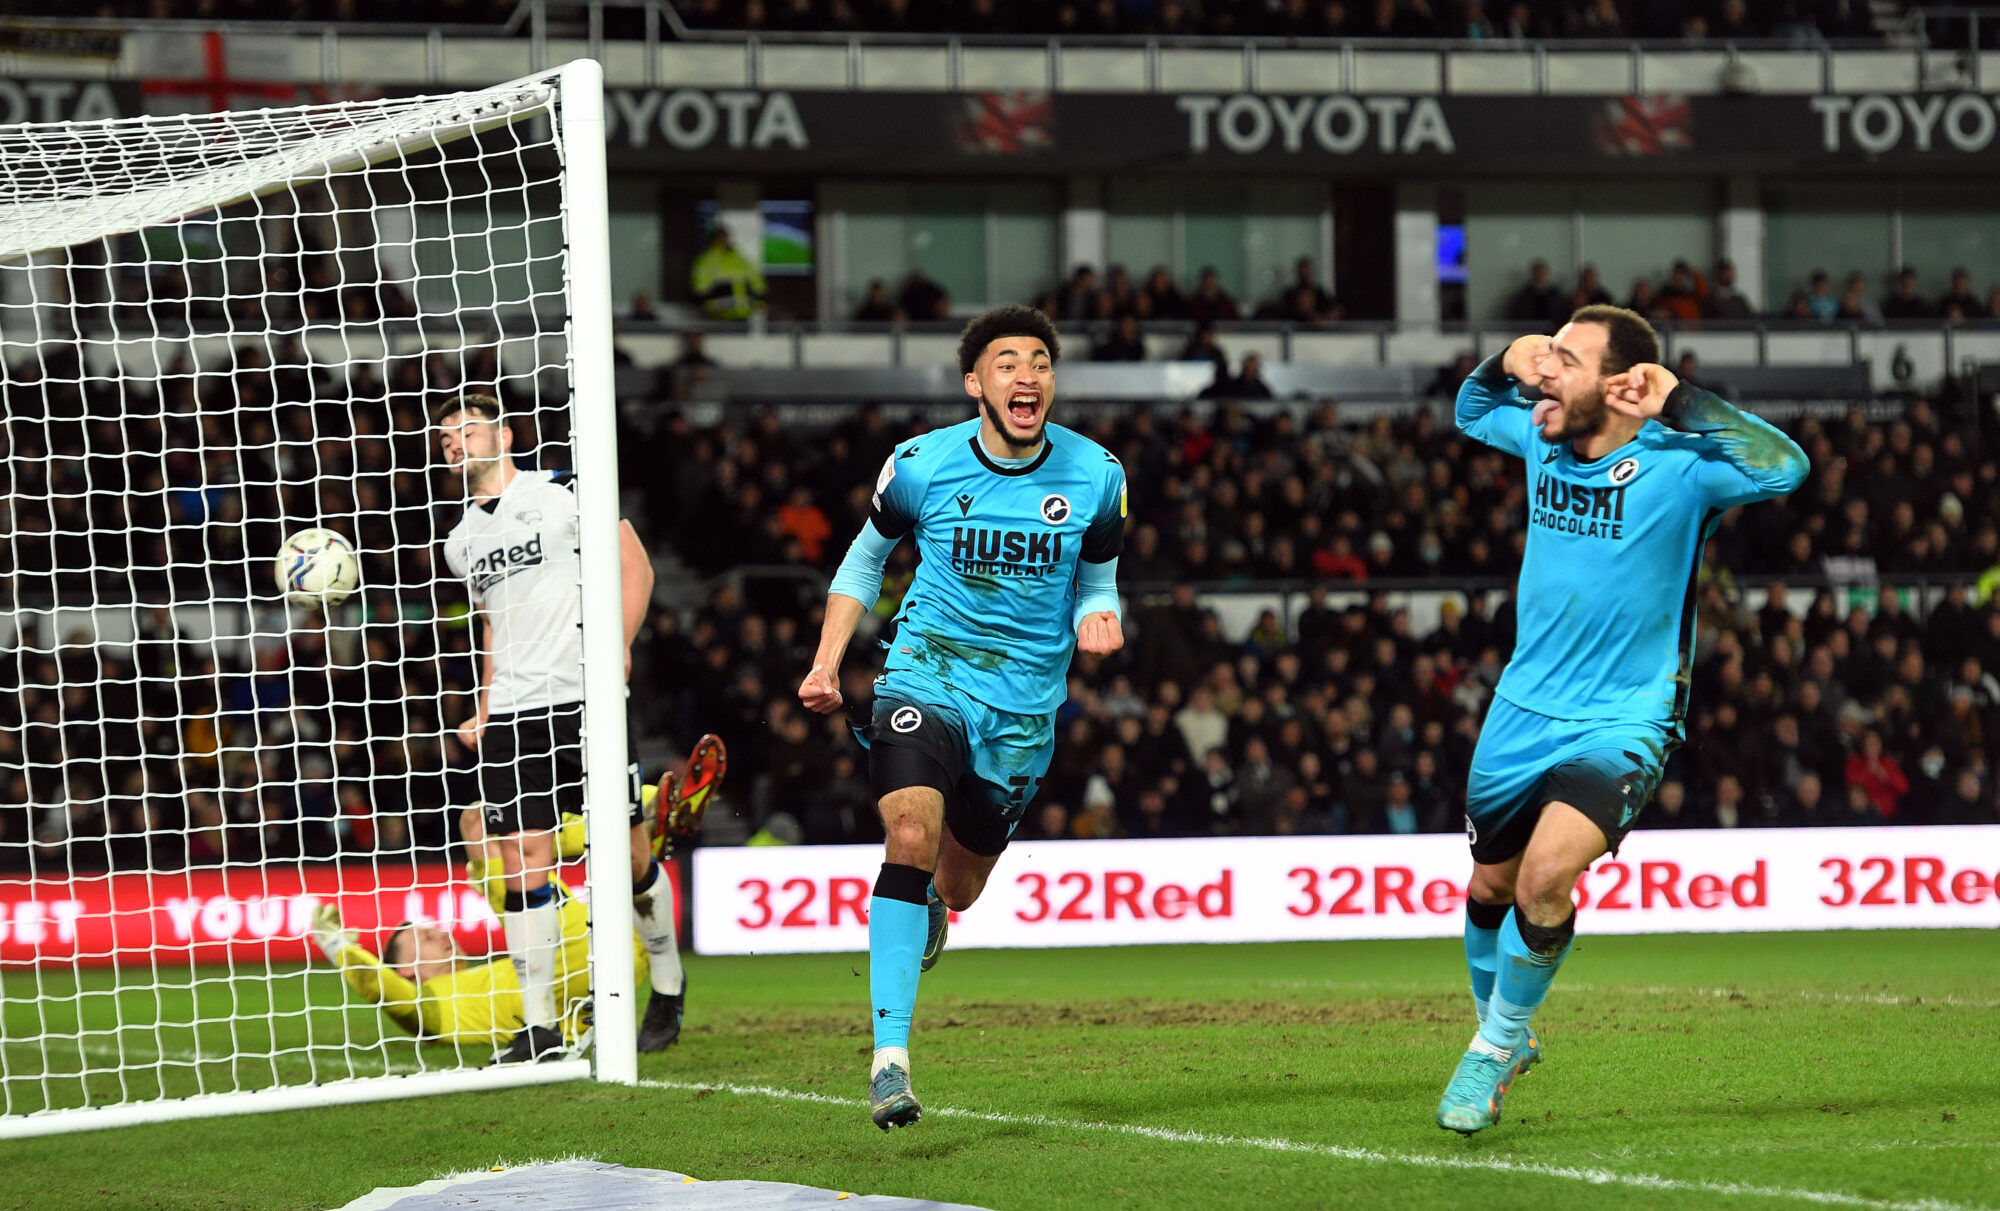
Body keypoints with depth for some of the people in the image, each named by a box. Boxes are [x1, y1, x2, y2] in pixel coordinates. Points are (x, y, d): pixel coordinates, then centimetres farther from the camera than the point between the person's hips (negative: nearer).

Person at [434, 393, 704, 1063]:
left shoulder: (565, 491, 1)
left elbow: (635, 567, 1)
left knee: (630, 854, 1)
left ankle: (668, 987, 22)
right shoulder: (462, 542, 17)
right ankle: (537, 1025, -3)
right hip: (511, 716, 4)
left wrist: (616, 645, -12)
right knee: (522, 866, -5)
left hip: (586, 700, -4)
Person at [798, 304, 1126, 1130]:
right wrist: (827, 663, 3)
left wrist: (1096, 622, -12)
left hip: (1024, 709, 2)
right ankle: (890, 1057, -29)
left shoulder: (1095, 475, -3)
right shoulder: (920, 466, -6)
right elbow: (865, 559, 12)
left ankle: (930, 904, 57)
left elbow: (1097, 583, 11)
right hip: (925, 680, -2)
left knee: (955, 888, 14)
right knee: (911, 837, -27)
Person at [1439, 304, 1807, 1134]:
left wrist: (1676, 401, -31)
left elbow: (1782, 467, -36)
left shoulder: (1672, 467, -18)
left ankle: (1495, 1046, -2)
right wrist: (1503, 363, 0)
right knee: (1491, 888, 17)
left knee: (1547, 875, -25)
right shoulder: (1543, 441, -1)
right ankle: (1501, 1037, 44)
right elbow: (1471, 413, 22)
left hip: (1620, 724, -6)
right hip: (1520, 714, 6)